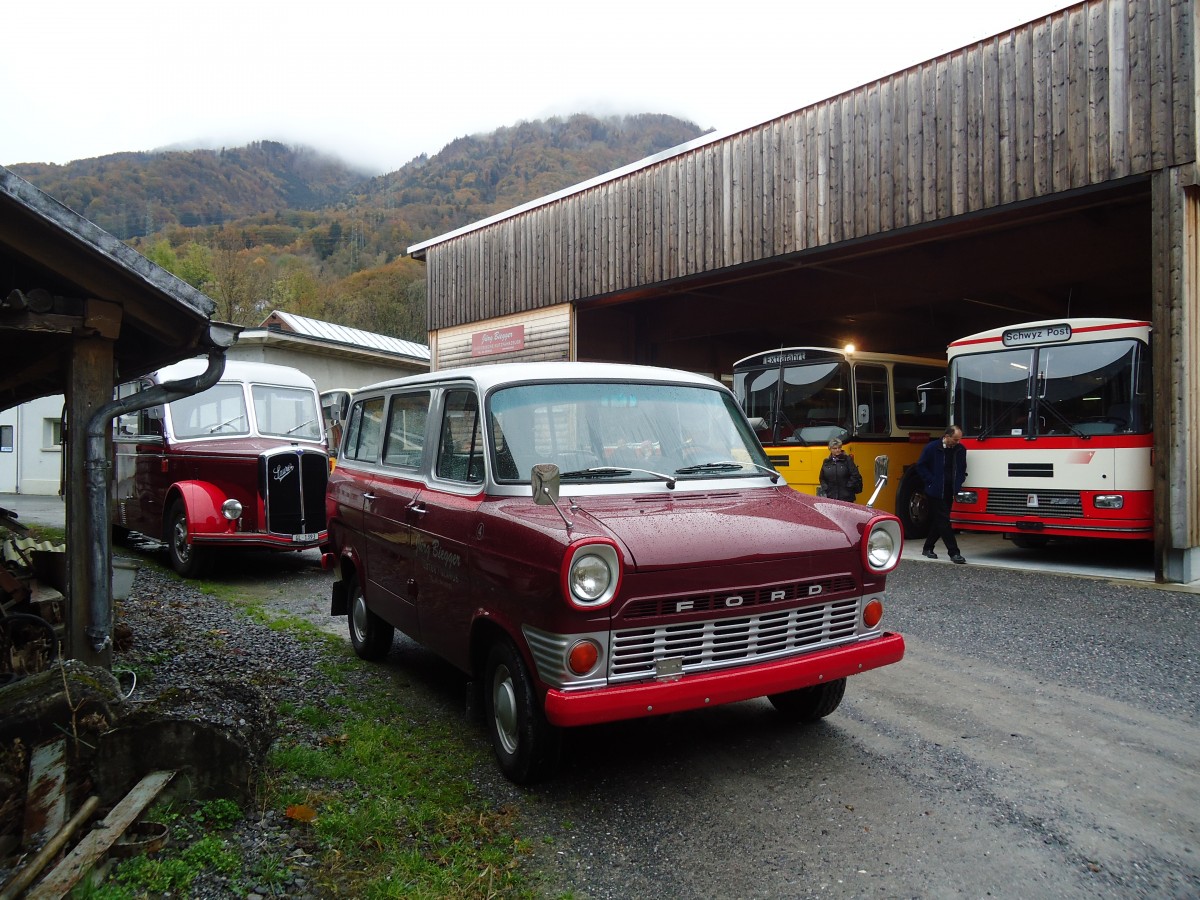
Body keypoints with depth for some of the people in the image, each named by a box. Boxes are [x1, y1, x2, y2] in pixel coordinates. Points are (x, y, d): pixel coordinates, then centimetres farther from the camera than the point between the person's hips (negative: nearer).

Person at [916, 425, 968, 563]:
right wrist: (931, 481, -10)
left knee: (939, 521, 12)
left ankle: (927, 548, 26)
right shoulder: (932, 448, -10)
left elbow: (962, 469, 17)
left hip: (949, 492, 6)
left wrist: (958, 483, 2)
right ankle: (954, 553, -9)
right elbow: (921, 466, -3)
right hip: (935, 492, -6)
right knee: (943, 521, -8)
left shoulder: (960, 450, 4)